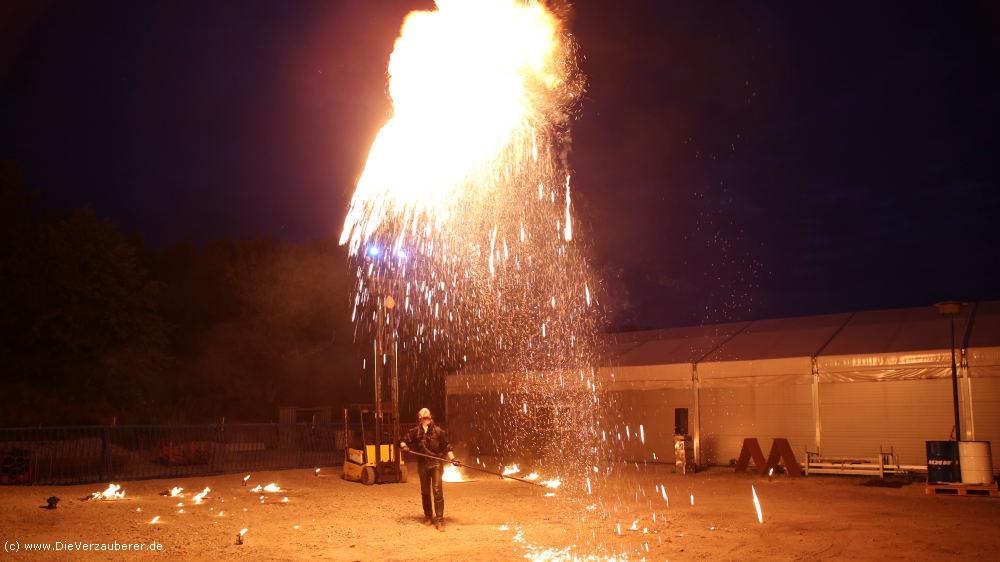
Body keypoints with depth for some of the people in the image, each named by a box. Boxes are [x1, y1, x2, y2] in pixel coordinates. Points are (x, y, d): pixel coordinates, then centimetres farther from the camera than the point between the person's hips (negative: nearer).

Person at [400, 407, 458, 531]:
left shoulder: (438, 431, -3)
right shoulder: (415, 432, 3)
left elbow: (447, 447, 2)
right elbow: (404, 442, 12)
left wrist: (452, 458, -11)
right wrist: (403, 446, -10)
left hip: (436, 464, -3)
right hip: (422, 465, 3)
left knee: (437, 491, -10)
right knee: (425, 492, 11)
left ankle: (439, 519, -8)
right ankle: (428, 516, 29)